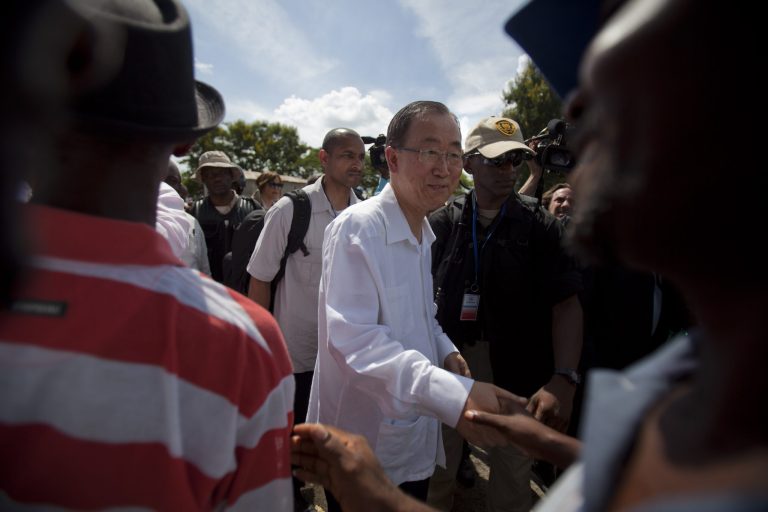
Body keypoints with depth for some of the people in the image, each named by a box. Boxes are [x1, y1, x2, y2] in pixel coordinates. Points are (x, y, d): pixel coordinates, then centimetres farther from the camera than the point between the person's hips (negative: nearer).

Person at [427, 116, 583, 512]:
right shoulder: (442, 223, 0)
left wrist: (564, 378, -19)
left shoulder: (541, 226, -2)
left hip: (517, 370, 0)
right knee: (436, 469, 16)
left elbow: (566, 303, -7)